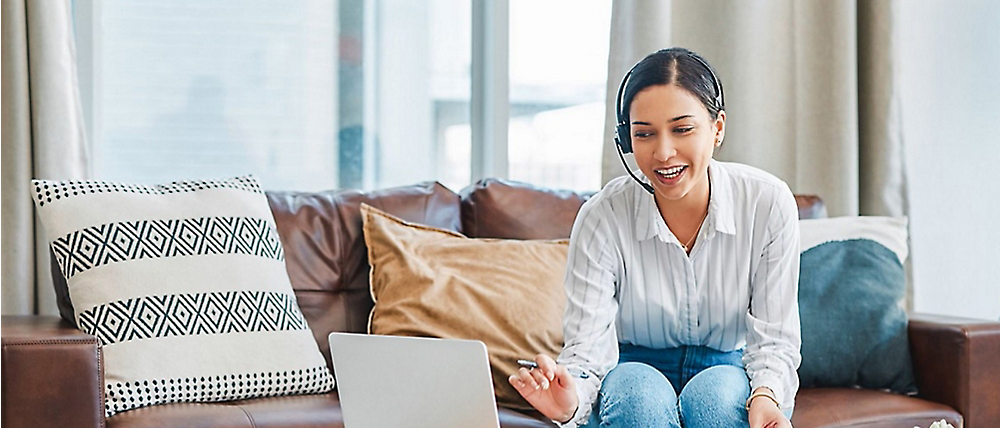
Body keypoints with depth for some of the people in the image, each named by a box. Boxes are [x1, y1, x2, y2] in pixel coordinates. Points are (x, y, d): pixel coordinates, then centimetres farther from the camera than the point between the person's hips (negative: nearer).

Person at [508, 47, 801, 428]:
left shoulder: (768, 203, -13)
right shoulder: (602, 218, -16)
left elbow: (773, 340, -10)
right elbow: (588, 347, -20)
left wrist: (765, 395, -33)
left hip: (728, 379, 1)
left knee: (717, 390, -34)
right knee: (636, 385, -34)